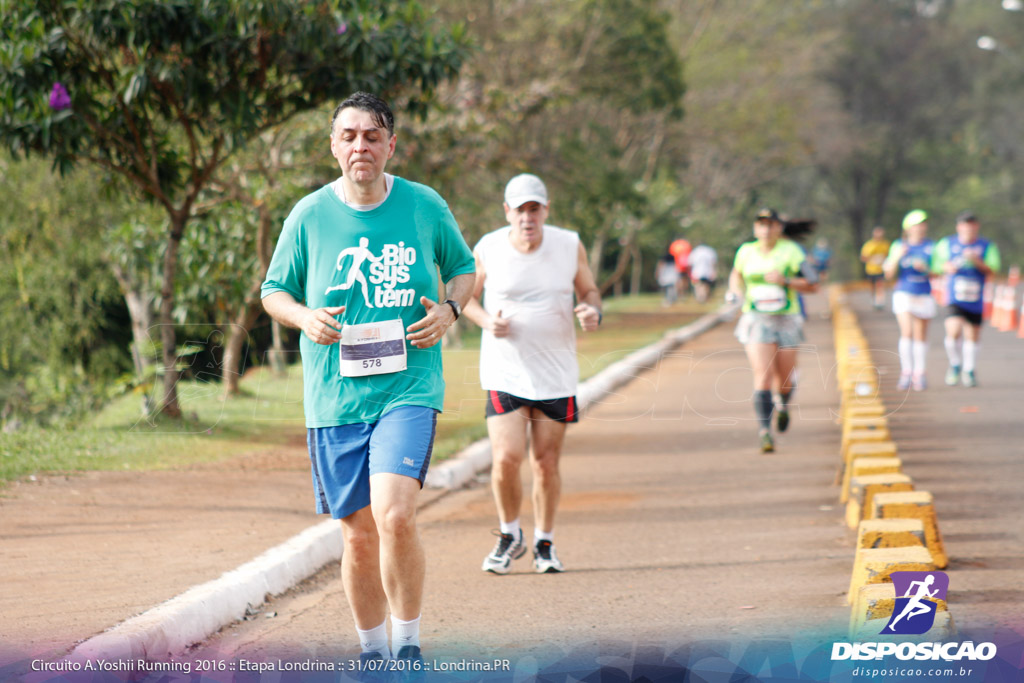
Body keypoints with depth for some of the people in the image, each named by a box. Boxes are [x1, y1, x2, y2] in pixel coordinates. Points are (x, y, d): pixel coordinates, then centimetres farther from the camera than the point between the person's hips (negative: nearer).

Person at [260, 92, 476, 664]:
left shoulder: (425, 206, 2)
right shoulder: (310, 215, 2)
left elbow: (464, 267, 17)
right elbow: (274, 290, 13)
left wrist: (450, 310, -4)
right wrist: (304, 318, -9)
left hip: (409, 388, -2)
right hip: (334, 400, 2)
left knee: (395, 516, -21)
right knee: (359, 536, 6)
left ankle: (409, 644, -3)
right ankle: (373, 653, 26)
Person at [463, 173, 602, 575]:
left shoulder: (569, 246, -2)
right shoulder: (487, 249, -5)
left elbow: (589, 290, 12)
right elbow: (467, 295, 9)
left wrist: (593, 312, -12)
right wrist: (487, 321, -11)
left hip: (556, 375, 1)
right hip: (505, 373, -1)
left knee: (546, 463, 5)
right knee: (506, 458, -13)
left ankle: (544, 543, 25)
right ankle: (509, 535, 13)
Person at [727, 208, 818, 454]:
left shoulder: (791, 251, -4)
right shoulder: (746, 252, 5)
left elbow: (812, 285, -4)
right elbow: (736, 273, 27)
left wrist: (785, 281, -18)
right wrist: (737, 292, 7)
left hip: (786, 322, 0)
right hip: (756, 322, 0)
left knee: (785, 380, 9)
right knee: (763, 376, -16)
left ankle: (783, 405, 45)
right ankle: (764, 431, -18)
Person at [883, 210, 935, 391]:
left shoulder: (930, 247, 4)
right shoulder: (898, 246, 3)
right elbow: (889, 274, 1)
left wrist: (924, 268, -16)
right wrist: (897, 257, -15)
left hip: (923, 295, 1)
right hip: (903, 293, -1)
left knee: (920, 336, 8)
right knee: (906, 332, -15)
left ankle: (919, 374, 16)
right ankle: (906, 372, -9)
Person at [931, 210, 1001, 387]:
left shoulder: (987, 246, 3)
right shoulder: (947, 244, 4)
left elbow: (992, 270, -5)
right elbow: (935, 265, 13)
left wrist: (977, 261, -22)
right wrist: (947, 267, -9)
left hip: (976, 300, 1)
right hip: (955, 298, -1)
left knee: (972, 336, 7)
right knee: (953, 333, -19)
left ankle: (969, 371, 26)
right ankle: (955, 365, 6)